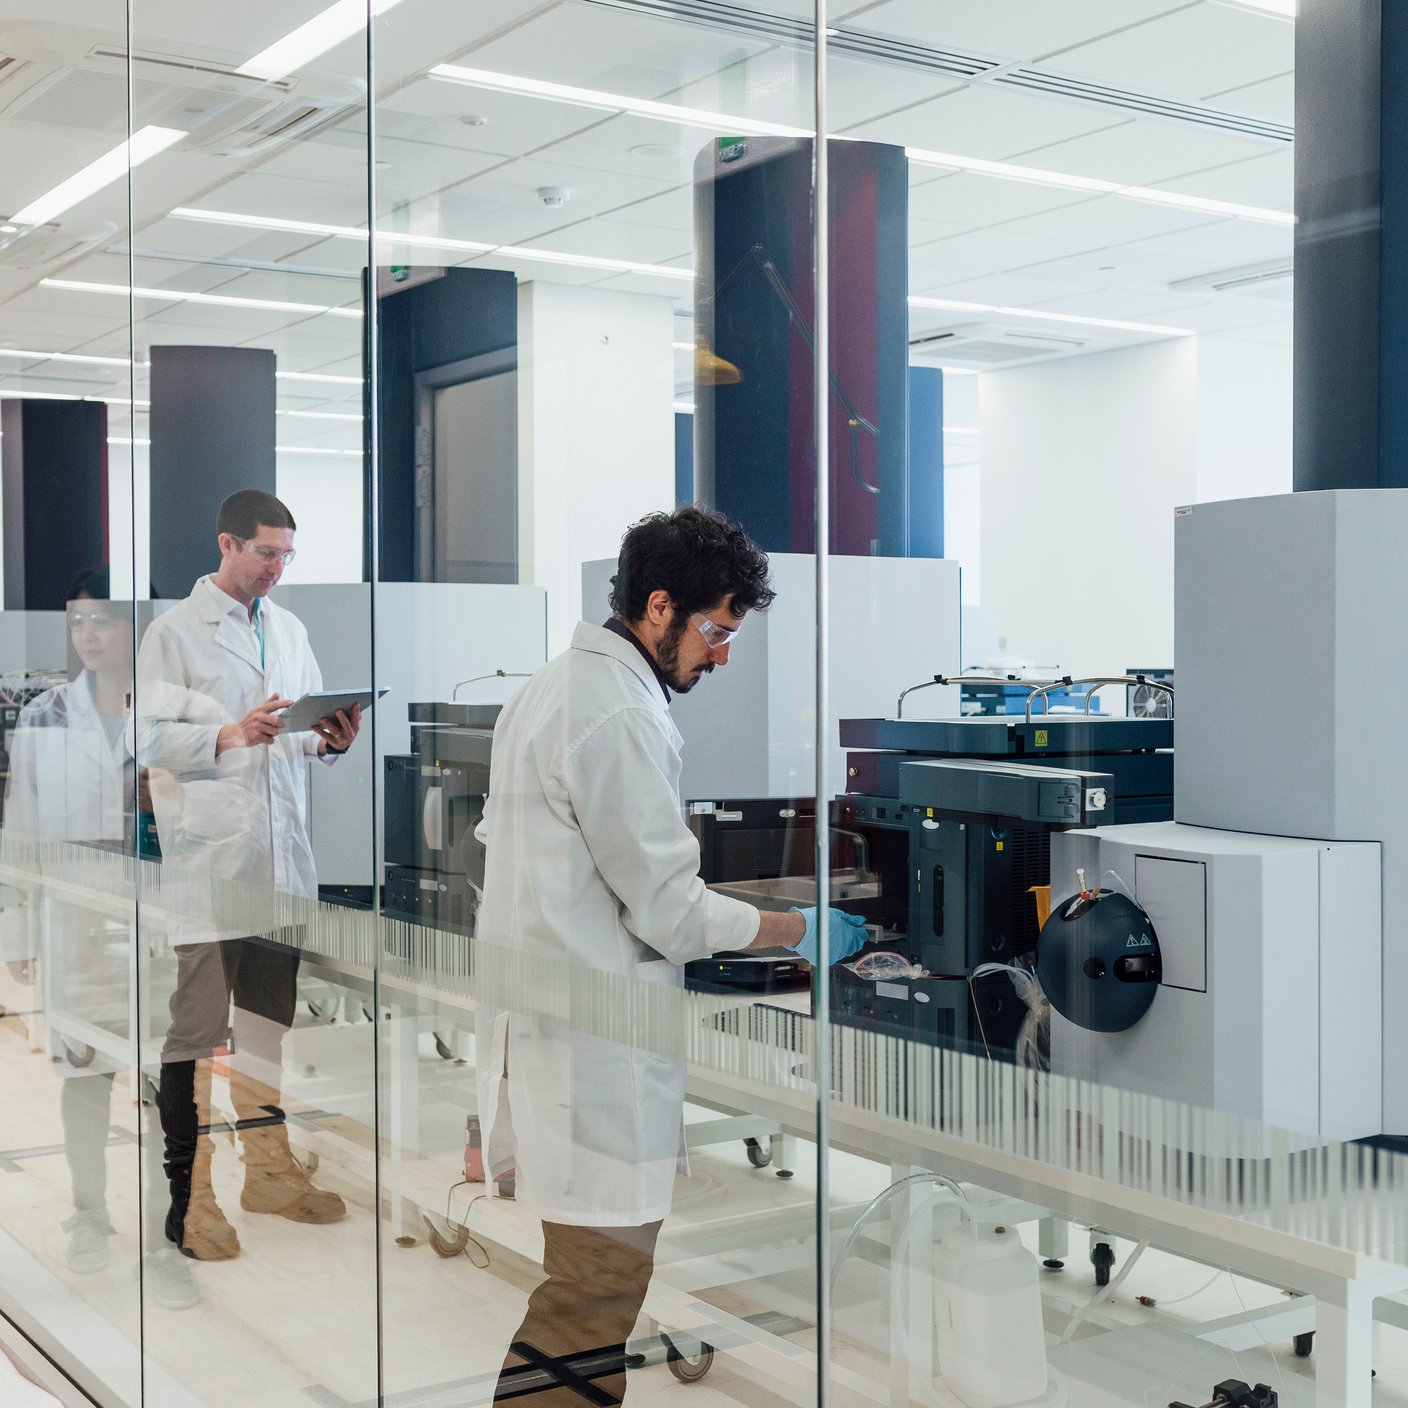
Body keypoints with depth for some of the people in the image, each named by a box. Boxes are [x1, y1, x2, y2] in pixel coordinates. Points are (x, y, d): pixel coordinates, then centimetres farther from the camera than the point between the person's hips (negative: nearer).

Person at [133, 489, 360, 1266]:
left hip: (283, 852, 6)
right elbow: (149, 736, -9)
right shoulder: (174, 631, -2)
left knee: (275, 1023, 11)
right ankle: (187, 1197, 6)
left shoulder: (289, 628, 17)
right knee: (197, 1032, -2)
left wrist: (331, 740, -2)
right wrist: (230, 736, -21)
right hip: (208, 853, -6)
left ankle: (270, 1172, 24)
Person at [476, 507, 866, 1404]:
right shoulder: (620, 717, -18)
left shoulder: (552, 688, 14)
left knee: (588, 1285, 16)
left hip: (548, 1021, 11)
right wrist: (800, 932, -3)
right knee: (597, 1288, -5)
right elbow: (669, 909, -17)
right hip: (598, 1057, -11)